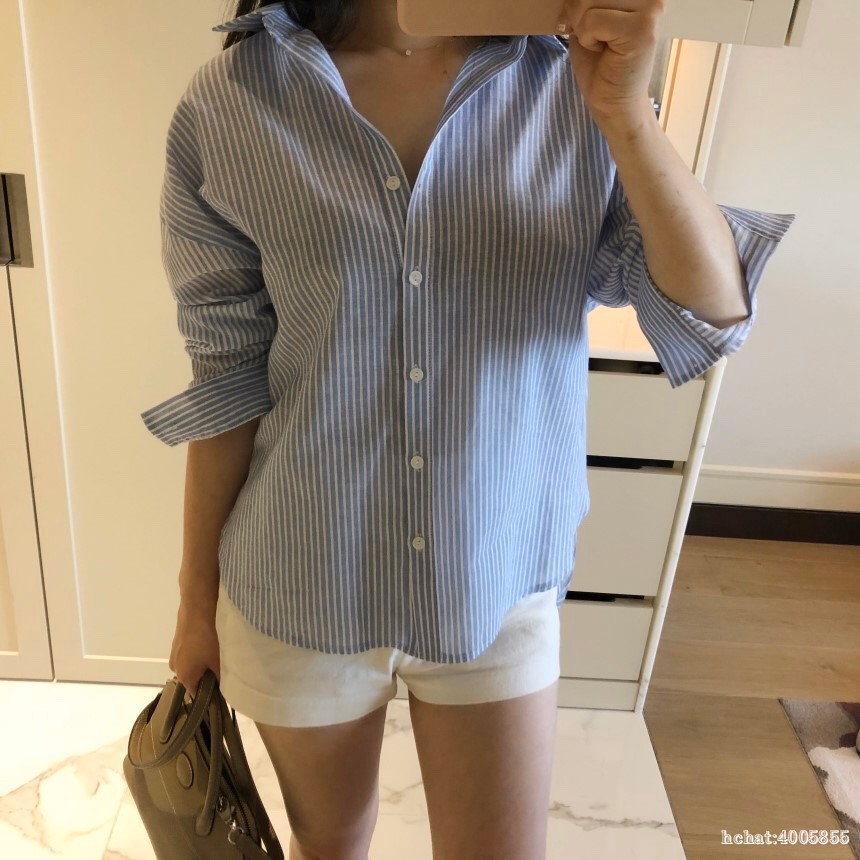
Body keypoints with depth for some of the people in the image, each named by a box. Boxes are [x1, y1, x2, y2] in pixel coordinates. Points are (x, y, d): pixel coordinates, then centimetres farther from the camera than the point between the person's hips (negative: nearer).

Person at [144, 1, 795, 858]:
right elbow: (227, 380, -5)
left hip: (501, 583, 1)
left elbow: (716, 315, -11)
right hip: (303, 588, 0)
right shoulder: (228, 105, -10)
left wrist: (625, 116, -24)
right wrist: (198, 592, 2)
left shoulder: (576, 91, -6)